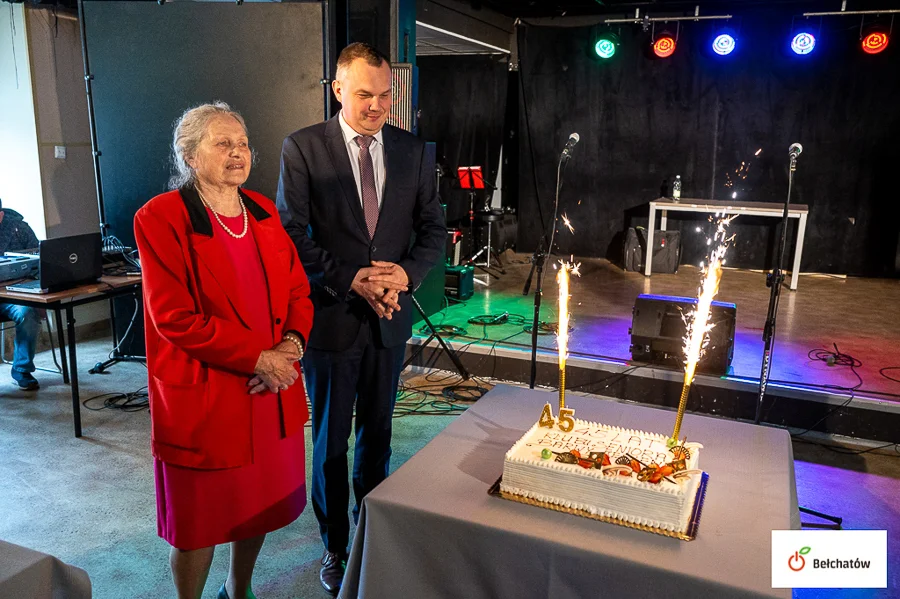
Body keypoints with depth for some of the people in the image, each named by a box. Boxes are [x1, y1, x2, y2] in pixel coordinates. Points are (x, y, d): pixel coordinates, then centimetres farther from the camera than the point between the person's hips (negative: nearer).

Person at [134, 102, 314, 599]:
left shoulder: (263, 213, 9)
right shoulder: (161, 218, -10)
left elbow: (297, 289, 9)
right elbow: (174, 317, -17)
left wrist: (292, 344, -10)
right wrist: (256, 357, -18)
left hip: (271, 390, 6)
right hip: (204, 396, -6)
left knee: (261, 503, 19)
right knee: (200, 516, 10)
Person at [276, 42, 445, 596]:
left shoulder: (412, 150, 2)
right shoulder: (303, 148, -7)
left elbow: (433, 228, 5)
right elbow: (292, 235, -10)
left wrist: (405, 274, -13)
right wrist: (353, 280, -18)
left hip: (390, 319, 3)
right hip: (332, 316, -3)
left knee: (378, 432, 18)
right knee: (331, 439, 11)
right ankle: (336, 545, 31)